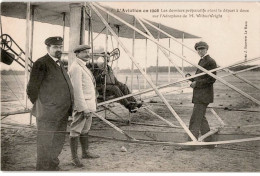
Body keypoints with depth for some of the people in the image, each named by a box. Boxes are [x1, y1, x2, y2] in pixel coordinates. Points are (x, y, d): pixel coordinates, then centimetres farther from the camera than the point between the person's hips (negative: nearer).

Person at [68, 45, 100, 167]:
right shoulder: (76, 68, -16)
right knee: (76, 131, -2)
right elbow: (77, 90, -22)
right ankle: (74, 158, 5)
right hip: (81, 104, -10)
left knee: (85, 129, 17)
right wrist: (84, 109, -23)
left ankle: (85, 153, 29)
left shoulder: (82, 67, 16)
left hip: (87, 103, 10)